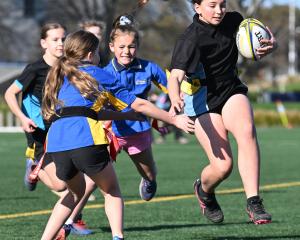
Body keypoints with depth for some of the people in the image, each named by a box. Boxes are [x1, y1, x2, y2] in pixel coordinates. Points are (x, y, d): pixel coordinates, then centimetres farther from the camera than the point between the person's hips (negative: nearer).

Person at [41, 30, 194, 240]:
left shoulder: (59, 76, 28)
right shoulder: (97, 74, 14)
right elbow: (140, 105, 15)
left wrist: (128, 115, 38)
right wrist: (175, 120, 21)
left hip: (56, 145, 5)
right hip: (86, 140, -5)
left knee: (76, 192, 28)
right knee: (111, 191, 15)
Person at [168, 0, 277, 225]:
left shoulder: (232, 21, -4)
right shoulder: (190, 39, -22)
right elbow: (176, 76, -35)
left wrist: (271, 44, -9)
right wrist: (175, 99, -57)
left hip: (232, 91, 4)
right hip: (202, 100, -4)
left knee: (246, 130, -29)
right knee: (223, 166, -14)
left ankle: (254, 202, -29)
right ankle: (204, 190, 25)